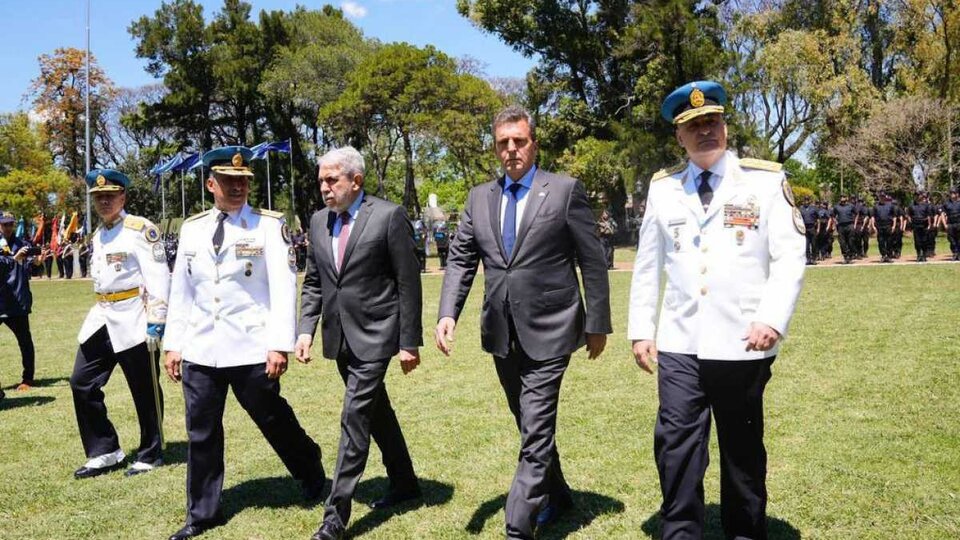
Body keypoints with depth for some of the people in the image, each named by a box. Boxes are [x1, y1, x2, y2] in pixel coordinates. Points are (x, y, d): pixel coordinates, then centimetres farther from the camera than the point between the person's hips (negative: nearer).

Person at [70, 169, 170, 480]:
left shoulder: (141, 229, -10)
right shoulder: (98, 234, 15)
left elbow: (158, 278, -15)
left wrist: (156, 321, -20)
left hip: (133, 321, -8)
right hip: (101, 319, 8)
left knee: (144, 390, 3)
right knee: (82, 383, 5)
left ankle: (150, 455, 18)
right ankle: (104, 452, 17)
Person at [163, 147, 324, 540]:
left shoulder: (269, 225, -4)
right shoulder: (192, 228, 9)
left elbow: (283, 288, -10)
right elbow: (180, 290, 12)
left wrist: (279, 344, -16)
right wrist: (173, 343, 9)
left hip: (251, 348, -4)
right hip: (199, 350, 4)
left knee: (273, 420, 10)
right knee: (201, 433, 10)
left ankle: (312, 476, 36)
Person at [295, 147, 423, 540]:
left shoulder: (388, 216, -11)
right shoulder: (318, 221, 7)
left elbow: (408, 283, -10)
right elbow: (313, 282, 13)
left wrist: (410, 342, -10)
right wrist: (306, 329, -1)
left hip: (374, 335, -7)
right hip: (339, 337, 7)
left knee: (355, 420, -8)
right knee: (376, 411, 19)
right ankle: (404, 482, 36)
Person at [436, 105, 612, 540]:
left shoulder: (565, 190, -4)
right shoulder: (479, 197, 9)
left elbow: (592, 261, -3)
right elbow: (460, 259, 5)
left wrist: (598, 324, -3)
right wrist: (448, 313, -10)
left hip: (548, 329, -5)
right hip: (502, 333, 5)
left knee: (536, 432, -8)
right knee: (532, 426, 20)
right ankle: (556, 496, 40)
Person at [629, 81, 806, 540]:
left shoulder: (766, 180, 0)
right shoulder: (662, 188, 8)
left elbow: (790, 257, -5)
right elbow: (647, 265, 9)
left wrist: (773, 319, -17)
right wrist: (641, 330, 5)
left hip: (742, 344, -1)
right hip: (679, 344, 2)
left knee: (743, 447, 12)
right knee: (676, 445, -1)